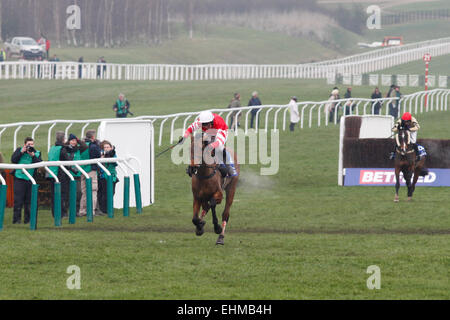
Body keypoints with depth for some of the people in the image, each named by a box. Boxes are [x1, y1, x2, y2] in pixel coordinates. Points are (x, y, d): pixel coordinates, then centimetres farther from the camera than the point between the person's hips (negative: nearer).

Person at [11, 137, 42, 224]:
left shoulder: (37, 153, 9)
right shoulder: (19, 150, 6)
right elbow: (13, 160, -6)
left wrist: (33, 156, -15)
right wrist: (21, 152, -12)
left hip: (30, 179, 2)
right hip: (19, 178, -2)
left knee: (29, 200, 4)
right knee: (18, 200, -5)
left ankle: (28, 219, 11)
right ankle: (16, 218, -2)